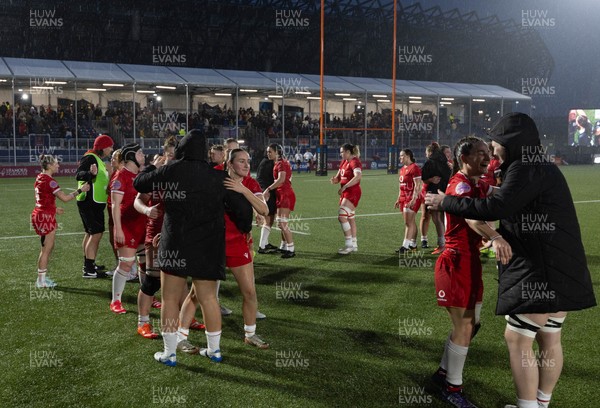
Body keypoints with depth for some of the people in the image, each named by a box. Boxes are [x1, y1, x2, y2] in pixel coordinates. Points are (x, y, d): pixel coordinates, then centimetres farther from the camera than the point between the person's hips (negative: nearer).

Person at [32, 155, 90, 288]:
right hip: (46, 217, -9)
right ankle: (41, 280, 7)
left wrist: (54, 208, 26)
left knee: (48, 248, 16)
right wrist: (80, 190, -12)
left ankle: (43, 277, 22)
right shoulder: (49, 181, -18)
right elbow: (65, 198, -20)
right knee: (46, 249, 0)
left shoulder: (39, 178, 11)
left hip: (40, 215, 9)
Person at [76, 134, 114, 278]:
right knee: (96, 234, -12)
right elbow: (78, 175, -28)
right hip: (90, 202, -11)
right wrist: (90, 173, -46)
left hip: (95, 202, 11)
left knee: (90, 233, 17)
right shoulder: (90, 158, -15)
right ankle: (89, 270, -10)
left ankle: (89, 265, 29)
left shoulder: (98, 160, 16)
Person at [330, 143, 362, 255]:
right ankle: (354, 245, 21)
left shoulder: (354, 162, -15)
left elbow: (358, 176, -32)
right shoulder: (344, 162, 14)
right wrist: (334, 180, -8)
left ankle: (349, 244, -11)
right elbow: (338, 177, 17)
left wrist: (344, 187, -32)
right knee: (350, 218, 13)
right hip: (345, 193, 10)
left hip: (352, 193, -10)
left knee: (342, 216, -16)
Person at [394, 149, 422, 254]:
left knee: (408, 223, -9)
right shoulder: (402, 169, 16)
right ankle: (413, 244, 19)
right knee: (411, 222, 13)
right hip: (404, 198, 9)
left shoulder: (414, 168, -12)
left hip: (412, 198, -9)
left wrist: (413, 200, -23)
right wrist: (398, 199, 21)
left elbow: (418, 185, -18)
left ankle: (405, 246, -8)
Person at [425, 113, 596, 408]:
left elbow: (496, 207, -23)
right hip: (561, 270, 10)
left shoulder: (526, 168, -14)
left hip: (541, 272, -10)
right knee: (549, 340, 16)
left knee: (517, 339, -1)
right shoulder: (541, 168, 16)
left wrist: (446, 202, -15)